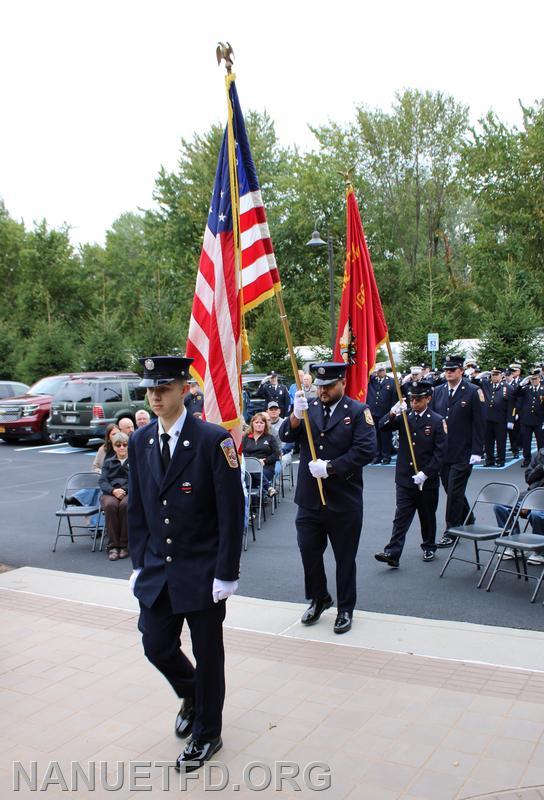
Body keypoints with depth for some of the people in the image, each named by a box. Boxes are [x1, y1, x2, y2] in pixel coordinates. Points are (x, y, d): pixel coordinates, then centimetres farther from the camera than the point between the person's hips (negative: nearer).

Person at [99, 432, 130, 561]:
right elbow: (102, 481, 10)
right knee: (110, 505, -35)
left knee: (125, 505, -37)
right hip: (110, 493, 2)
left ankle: (124, 545, -27)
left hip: (130, 492, -1)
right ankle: (113, 545, -28)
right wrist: (113, 490, -12)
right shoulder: (108, 462, 25)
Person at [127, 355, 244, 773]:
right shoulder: (140, 441, 3)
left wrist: (226, 573, -14)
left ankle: (206, 733, 32)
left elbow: (231, 511, -14)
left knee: (207, 654, 9)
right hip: (157, 570, 5)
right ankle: (192, 696, 44)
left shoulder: (214, 439, -15)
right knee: (156, 645, 12)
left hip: (202, 571, -5)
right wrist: (140, 562, 7)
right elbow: (137, 508, 10)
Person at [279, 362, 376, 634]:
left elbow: (366, 451, -16)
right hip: (309, 499, 4)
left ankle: (345, 609, 27)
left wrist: (330, 467, -19)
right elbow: (285, 436, -4)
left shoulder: (358, 411, -6)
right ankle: (319, 599, 36)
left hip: (344, 501, -4)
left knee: (345, 558, 10)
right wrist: (296, 415, -23)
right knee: (308, 552, 13)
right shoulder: (309, 409, 7)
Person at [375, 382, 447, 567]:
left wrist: (425, 473, -17)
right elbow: (382, 426, -7)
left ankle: (429, 548, 32)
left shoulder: (437, 421, -5)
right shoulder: (404, 418, 5)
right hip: (405, 479, 2)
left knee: (427, 517, 14)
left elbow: (440, 453, -9)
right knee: (401, 517, -2)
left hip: (427, 481, -2)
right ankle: (392, 553, -5)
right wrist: (393, 413, -25)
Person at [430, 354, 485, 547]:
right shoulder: (438, 391, 9)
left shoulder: (473, 392, -5)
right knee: (451, 490, 13)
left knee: (455, 492, -3)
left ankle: (451, 533, 6)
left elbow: (478, 424, -7)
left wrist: (476, 451, -12)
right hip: (442, 452, 5)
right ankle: (467, 522, 33)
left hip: (462, 454, -5)